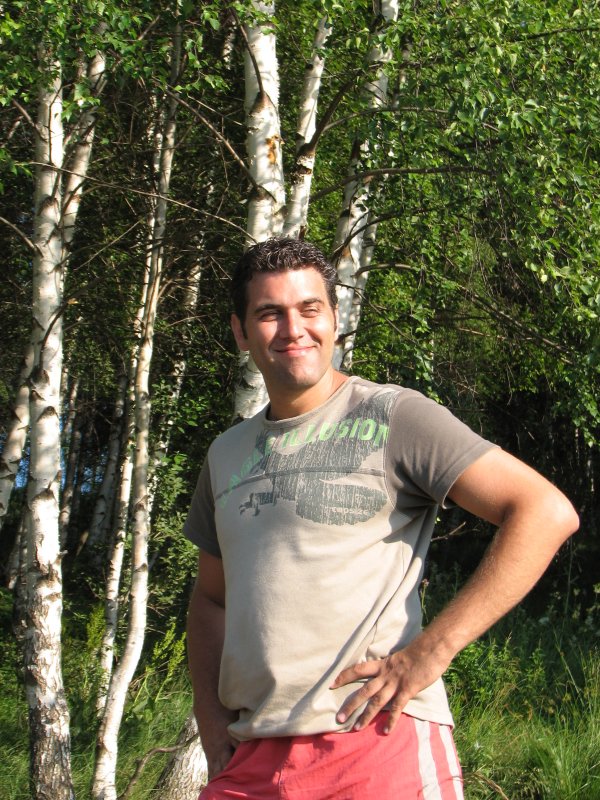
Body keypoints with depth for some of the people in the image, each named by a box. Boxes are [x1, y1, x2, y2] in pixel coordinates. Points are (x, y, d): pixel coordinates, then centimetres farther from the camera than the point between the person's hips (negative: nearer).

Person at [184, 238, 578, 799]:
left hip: (379, 745, -5)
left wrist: (430, 651, -15)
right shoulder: (226, 456, 16)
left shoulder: (394, 417, -2)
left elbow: (546, 512, -11)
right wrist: (212, 725, 10)